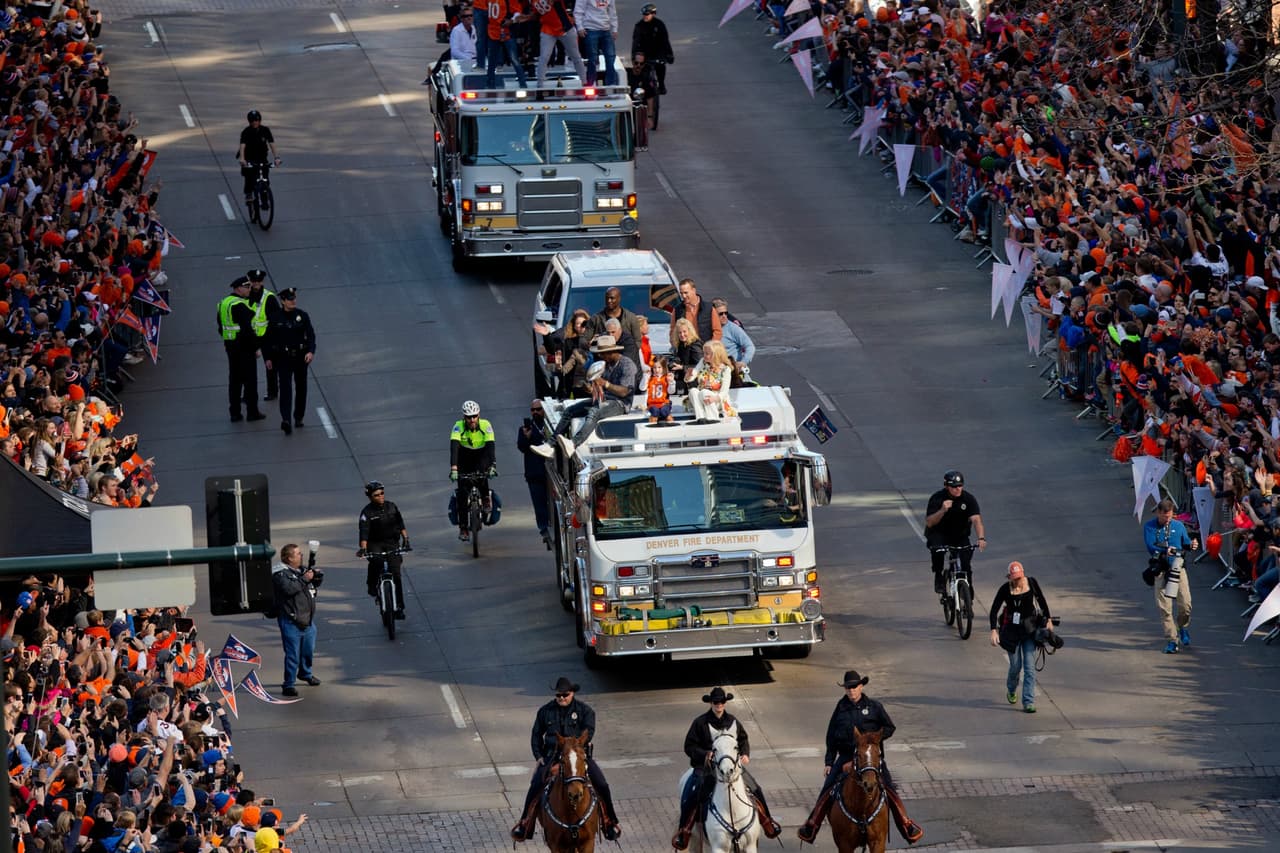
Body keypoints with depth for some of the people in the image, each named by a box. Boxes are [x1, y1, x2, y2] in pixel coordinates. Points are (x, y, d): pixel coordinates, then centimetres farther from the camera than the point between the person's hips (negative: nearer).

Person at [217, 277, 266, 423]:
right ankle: (252, 412, 8)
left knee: (234, 379, 13)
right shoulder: (240, 305, -20)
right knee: (250, 379, 2)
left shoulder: (223, 303, 9)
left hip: (230, 345, 9)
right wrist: (255, 347, -17)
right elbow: (247, 329, -24)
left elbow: (221, 327, 15)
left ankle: (235, 413, 15)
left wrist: (227, 341, 19)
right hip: (244, 346, -8)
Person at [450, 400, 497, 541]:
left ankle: (485, 498, -8)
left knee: (482, 471, -35)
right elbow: (454, 446, -36)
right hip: (464, 458, 0)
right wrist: (453, 468, -50)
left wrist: (493, 466, -48)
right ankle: (463, 527, -6)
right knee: (463, 491, -13)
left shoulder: (485, 425, -23)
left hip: (481, 456, 0)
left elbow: (491, 446, -33)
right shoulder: (458, 426, -24)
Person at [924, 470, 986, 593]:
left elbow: (976, 520, -28)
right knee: (938, 550, -35)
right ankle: (938, 578, -13)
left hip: (960, 535, 2)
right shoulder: (937, 498, -18)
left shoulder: (969, 499, -15)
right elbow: (929, 522, -24)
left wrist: (981, 538, -45)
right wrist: (943, 510, -41)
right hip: (939, 534, -2)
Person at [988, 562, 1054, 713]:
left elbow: (1041, 600, 8)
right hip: (1012, 629, -1)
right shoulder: (1005, 589, -13)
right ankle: (1011, 690, 39)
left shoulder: (1031, 583, -7)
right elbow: (994, 610, -14)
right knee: (1015, 665, 6)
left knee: (1029, 666, -5)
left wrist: (1048, 620, 8)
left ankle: (1028, 702, -4)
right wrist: (994, 631, -25)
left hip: (1029, 629, 1)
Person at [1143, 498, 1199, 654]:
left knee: (1185, 604, -5)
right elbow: (1150, 547, -11)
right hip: (1160, 569, -2)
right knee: (1164, 607, -5)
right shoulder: (1149, 527, 1)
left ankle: (1183, 627, 26)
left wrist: (1191, 544, -9)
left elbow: (1185, 542, 15)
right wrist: (1164, 551, -30)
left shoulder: (1178, 526, 9)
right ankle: (1171, 640, 1)